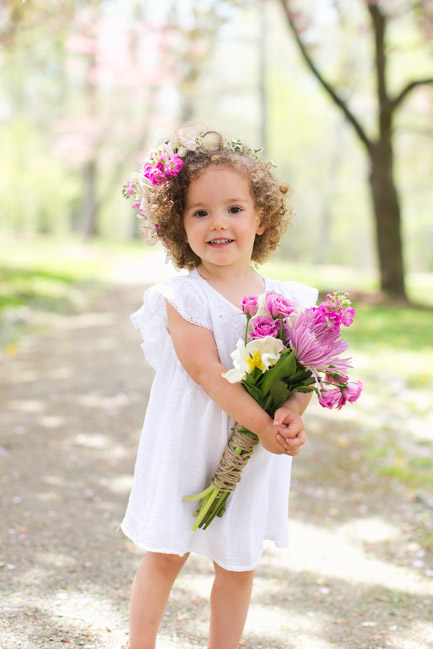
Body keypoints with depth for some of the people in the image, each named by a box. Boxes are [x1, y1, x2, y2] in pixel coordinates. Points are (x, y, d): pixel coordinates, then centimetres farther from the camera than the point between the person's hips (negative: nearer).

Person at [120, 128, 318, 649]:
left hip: (255, 456, 3)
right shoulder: (182, 297, -12)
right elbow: (207, 371, -20)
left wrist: (291, 412, -25)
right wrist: (264, 426, -26)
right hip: (188, 446, -3)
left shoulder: (285, 299, -1)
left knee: (238, 566, 14)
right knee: (165, 556, 10)